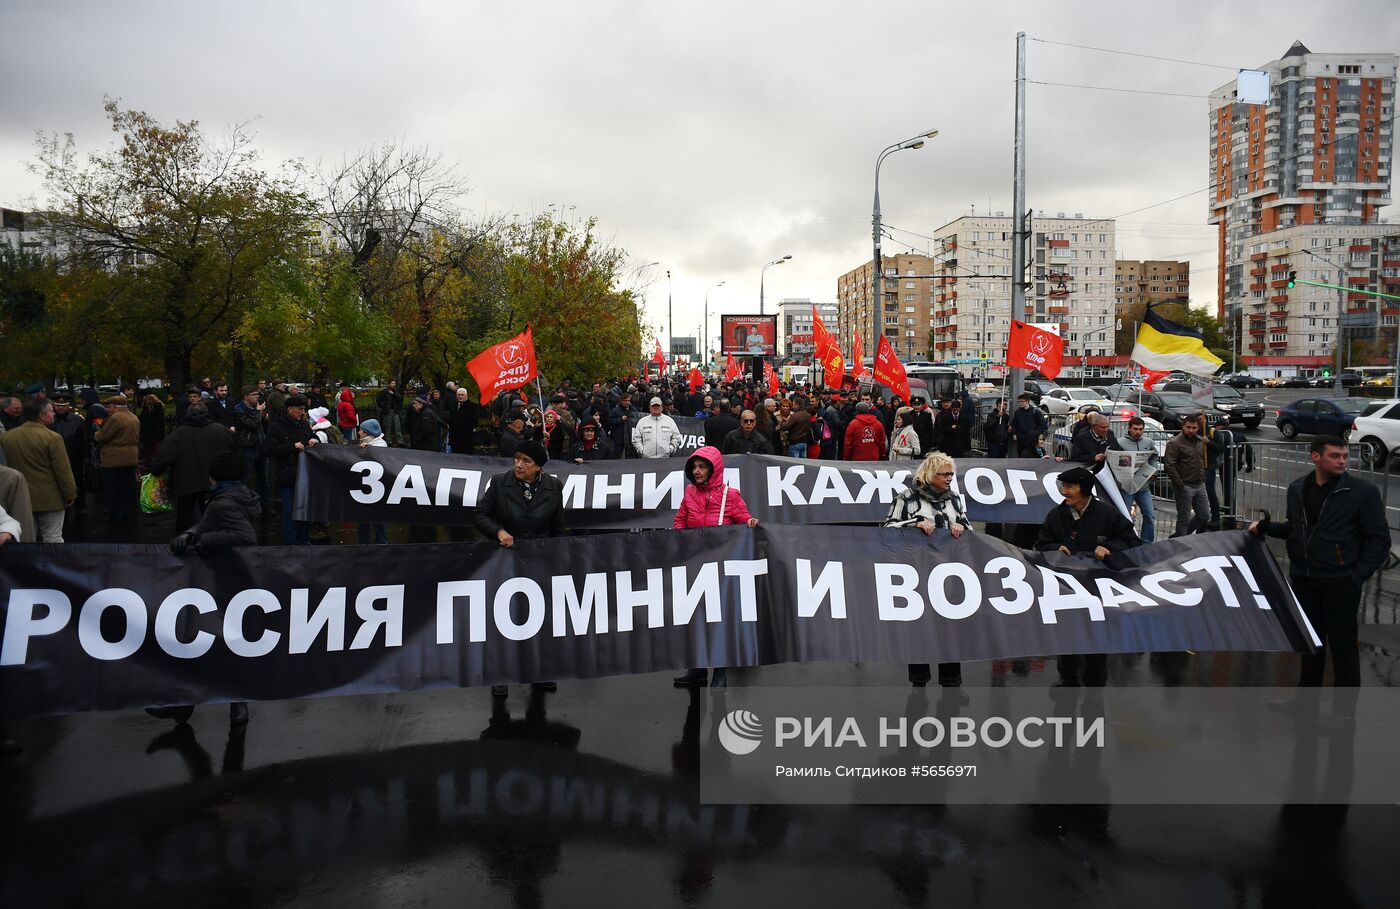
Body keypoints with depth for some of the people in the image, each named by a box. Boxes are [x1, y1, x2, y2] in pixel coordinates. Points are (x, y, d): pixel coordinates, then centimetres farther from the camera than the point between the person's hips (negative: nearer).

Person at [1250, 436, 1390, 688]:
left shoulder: (1363, 491, -9)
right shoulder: (1297, 488, 4)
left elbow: (1379, 540, -6)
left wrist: (1358, 576, -12)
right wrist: (1267, 527, 3)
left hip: (1340, 582, -4)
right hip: (1303, 579, 5)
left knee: (1343, 646, 3)